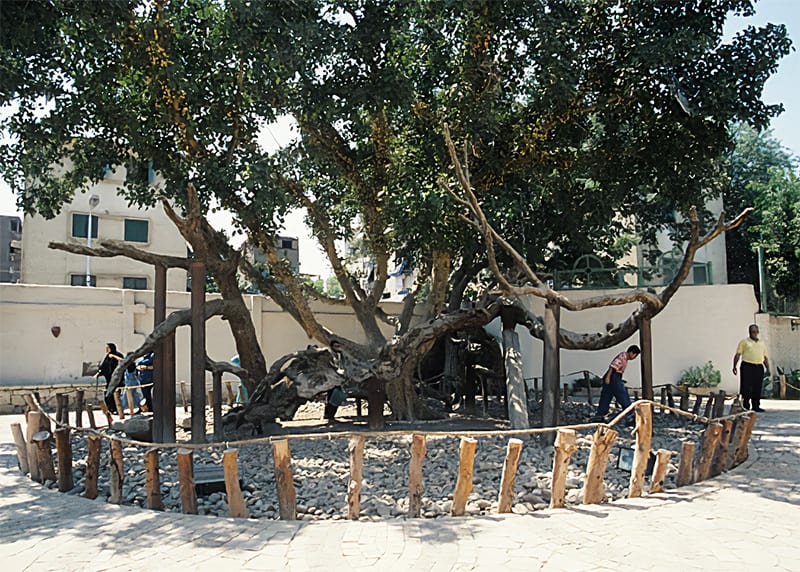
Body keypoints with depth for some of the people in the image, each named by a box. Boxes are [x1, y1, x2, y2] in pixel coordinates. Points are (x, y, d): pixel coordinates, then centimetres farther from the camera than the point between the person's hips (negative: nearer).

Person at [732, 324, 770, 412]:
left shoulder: (762, 343, 19)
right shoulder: (744, 342, 5)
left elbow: (765, 357, 21)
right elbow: (737, 355, -2)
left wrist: (768, 368, 12)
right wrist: (734, 366, -11)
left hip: (759, 367, 4)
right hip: (747, 366, -4)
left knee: (757, 388, 6)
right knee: (747, 387, -7)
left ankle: (756, 406, 12)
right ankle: (746, 405, 1)